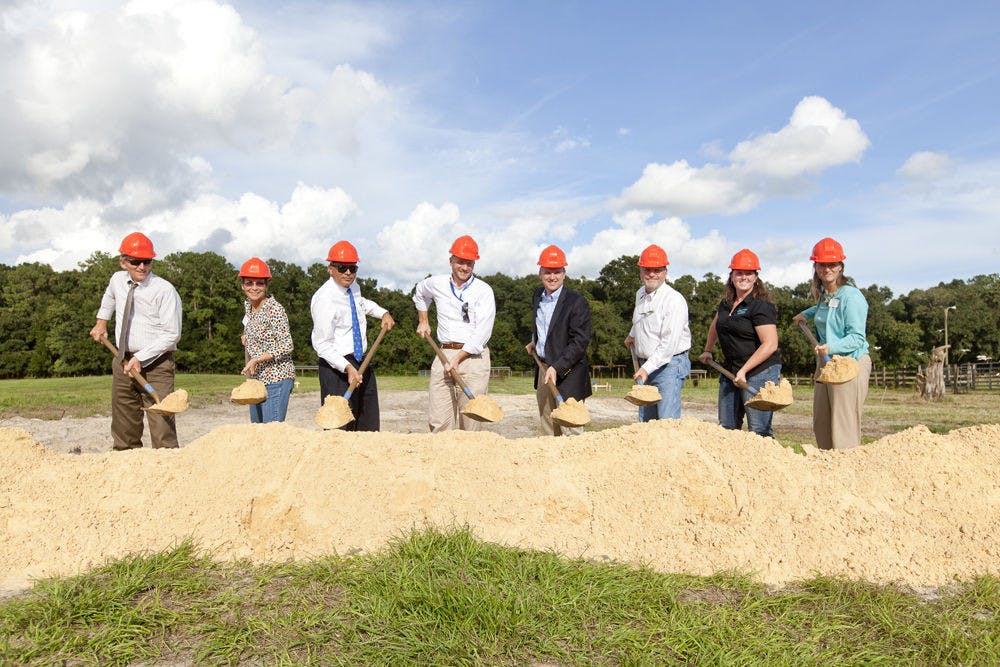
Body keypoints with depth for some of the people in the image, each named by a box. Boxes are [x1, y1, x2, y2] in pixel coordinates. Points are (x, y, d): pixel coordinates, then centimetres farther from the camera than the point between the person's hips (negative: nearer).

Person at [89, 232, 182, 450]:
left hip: (155, 364, -6)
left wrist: (141, 357, -18)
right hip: (123, 362, 7)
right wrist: (101, 322, 28)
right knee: (123, 426, 14)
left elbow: (172, 334, -16)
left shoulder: (164, 290, -13)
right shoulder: (117, 280, 7)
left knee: (161, 423, -14)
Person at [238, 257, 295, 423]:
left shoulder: (275, 309, -14)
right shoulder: (247, 306, 10)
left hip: (276, 379, -8)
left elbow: (287, 346, -18)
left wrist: (257, 359, -22)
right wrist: (246, 338, 9)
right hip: (256, 379, 8)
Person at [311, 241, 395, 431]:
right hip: (336, 367, -9)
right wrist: (347, 368, -28)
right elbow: (322, 344, -19)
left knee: (370, 426, 10)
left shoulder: (353, 285, 8)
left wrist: (383, 313, 20)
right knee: (340, 427, -10)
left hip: (361, 363, 9)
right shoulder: (324, 299, -17)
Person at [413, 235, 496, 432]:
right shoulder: (437, 284, 10)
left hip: (473, 356, -3)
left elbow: (482, 333, -9)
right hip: (444, 354, 4)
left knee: (471, 420, -6)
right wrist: (423, 322, 32)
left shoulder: (483, 291, -2)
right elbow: (420, 292, 36)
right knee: (438, 420, -1)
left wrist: (458, 359, -13)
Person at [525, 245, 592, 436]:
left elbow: (580, 341, -17)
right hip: (543, 369, 7)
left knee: (570, 431, -6)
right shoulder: (537, 296, 9)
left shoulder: (577, 301, -13)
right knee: (547, 429, 12)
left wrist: (557, 368, -23)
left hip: (567, 374, -7)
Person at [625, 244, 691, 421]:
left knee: (668, 422, -15)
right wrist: (632, 335, 49)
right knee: (646, 421, 10)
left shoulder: (674, 300, -16)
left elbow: (669, 343, -23)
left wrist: (647, 368, -26)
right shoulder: (640, 294, 10)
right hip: (646, 366, 8)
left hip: (669, 364, -8)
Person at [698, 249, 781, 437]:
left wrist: (743, 371, -19)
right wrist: (707, 351, 39)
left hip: (760, 371, -8)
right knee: (726, 428, 11)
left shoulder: (761, 305, -12)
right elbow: (715, 325, 34)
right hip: (731, 370, 8)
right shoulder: (726, 303, 12)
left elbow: (770, 344, -19)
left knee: (759, 431, -7)